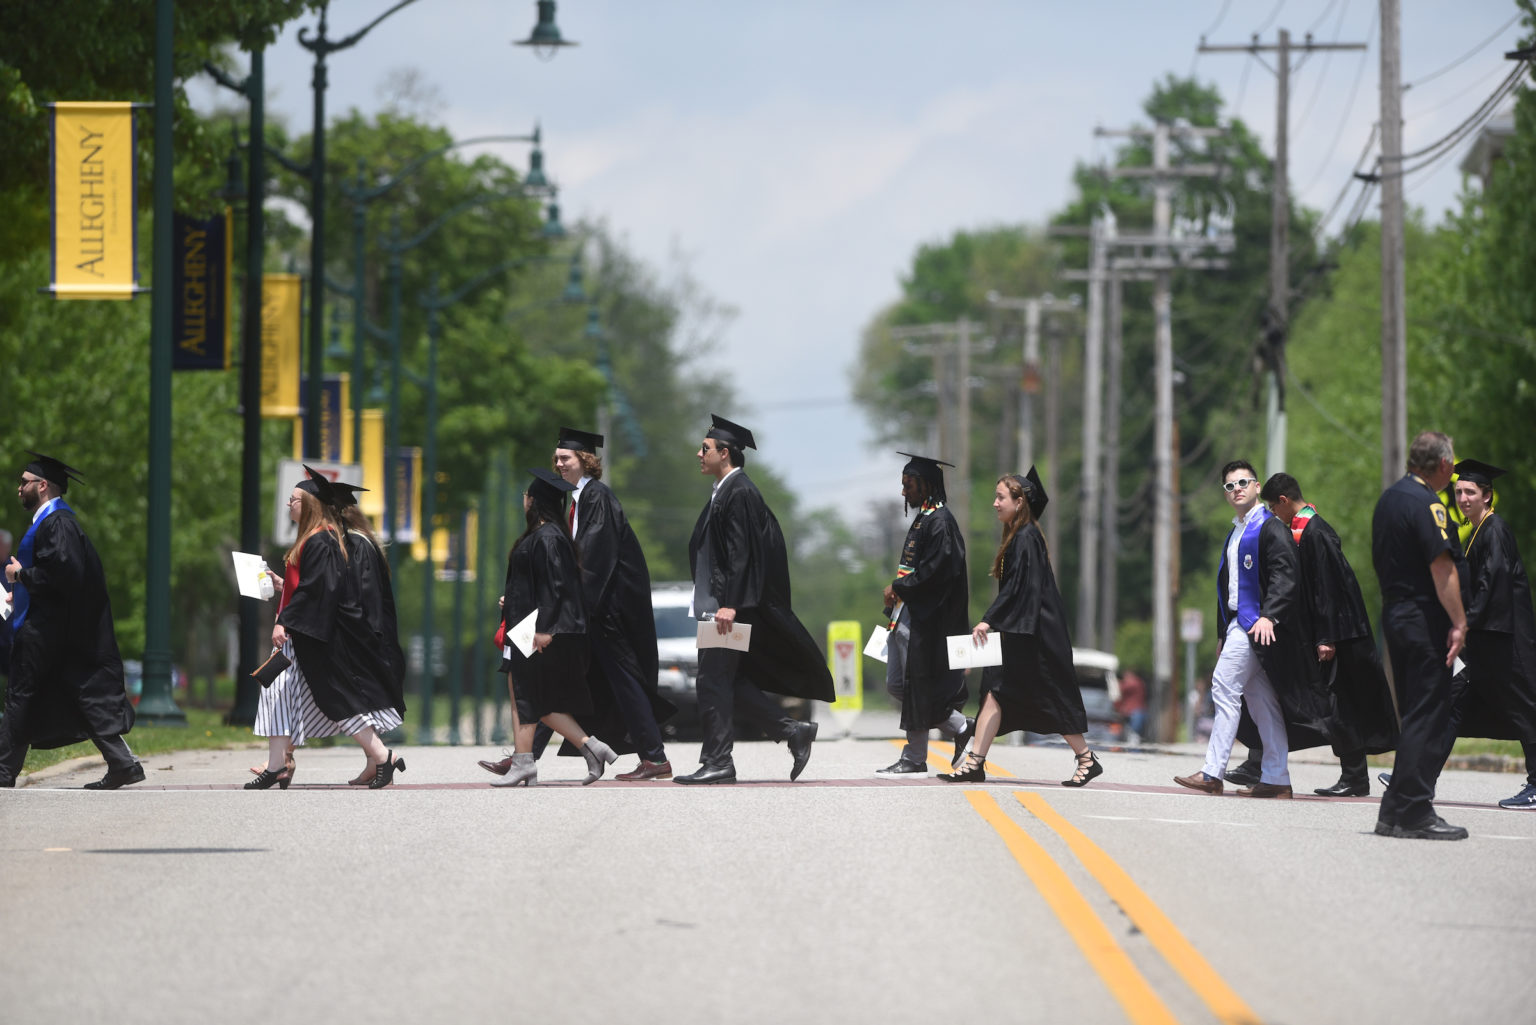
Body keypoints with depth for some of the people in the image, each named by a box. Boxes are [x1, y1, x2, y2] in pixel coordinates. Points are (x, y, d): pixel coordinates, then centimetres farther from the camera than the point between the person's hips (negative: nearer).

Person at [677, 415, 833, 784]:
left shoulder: (739, 493, -14)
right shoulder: (726, 491, 17)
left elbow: (741, 553, -20)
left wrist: (729, 604, -25)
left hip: (727, 603, -10)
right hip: (720, 603, 10)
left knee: (714, 681, -7)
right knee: (729, 682, 10)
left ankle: (717, 763, -3)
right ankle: (793, 732, 13)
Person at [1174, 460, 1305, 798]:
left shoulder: (1270, 528, -7)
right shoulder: (1235, 534, 22)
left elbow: (1286, 574, -18)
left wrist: (1268, 615, -28)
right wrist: (1224, 636, 24)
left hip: (1256, 623, -10)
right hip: (1239, 621, 10)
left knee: (1225, 688, -13)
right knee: (1261, 700, 6)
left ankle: (1212, 773, -14)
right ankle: (1276, 780, 5)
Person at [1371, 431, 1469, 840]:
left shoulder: (1388, 498, 16)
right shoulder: (1426, 504, -15)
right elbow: (1441, 566, -22)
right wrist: (1459, 622, -22)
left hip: (1395, 615, 10)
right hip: (1425, 621, -10)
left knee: (1414, 716, 14)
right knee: (1428, 716, -7)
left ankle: (1394, 812, 15)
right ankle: (1414, 815, -9)